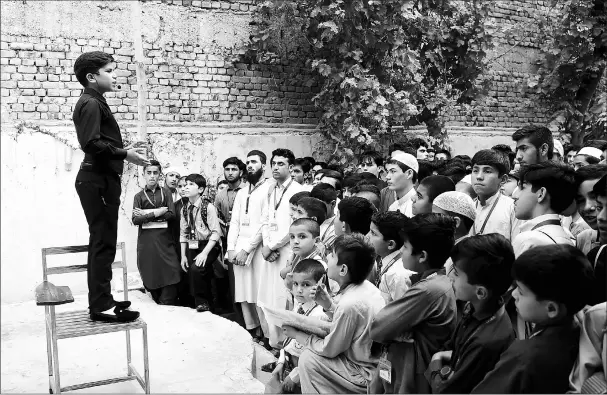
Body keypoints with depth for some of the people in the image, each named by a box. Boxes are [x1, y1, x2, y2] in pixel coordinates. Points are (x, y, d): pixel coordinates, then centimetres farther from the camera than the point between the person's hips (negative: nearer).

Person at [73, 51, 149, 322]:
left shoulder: (94, 103, 21)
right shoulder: (91, 103, -11)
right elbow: (91, 143, -23)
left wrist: (125, 151, 12)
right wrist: (125, 154, -19)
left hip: (100, 179, 11)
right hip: (98, 180, -11)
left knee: (102, 242, 14)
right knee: (103, 242, -8)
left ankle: (101, 299, 23)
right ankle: (101, 306, -3)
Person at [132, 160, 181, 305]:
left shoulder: (165, 192, 9)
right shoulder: (139, 196, 9)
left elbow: (172, 214, -3)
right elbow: (135, 220, -2)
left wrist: (147, 215, -6)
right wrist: (156, 214, -11)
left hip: (164, 238, 0)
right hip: (146, 240, 0)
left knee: (171, 271, -11)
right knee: (150, 274, 1)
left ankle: (167, 306, -4)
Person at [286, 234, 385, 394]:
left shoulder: (349, 304, -27)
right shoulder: (366, 286, -2)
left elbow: (329, 349, -15)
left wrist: (296, 334, -2)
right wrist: (328, 304, -3)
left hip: (368, 375, -8)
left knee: (308, 359, -6)